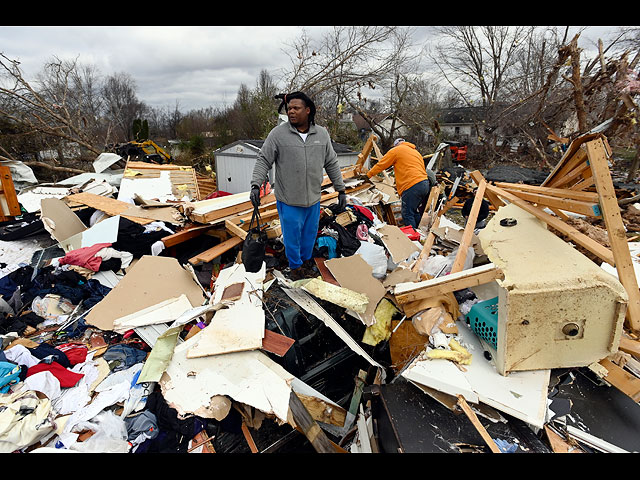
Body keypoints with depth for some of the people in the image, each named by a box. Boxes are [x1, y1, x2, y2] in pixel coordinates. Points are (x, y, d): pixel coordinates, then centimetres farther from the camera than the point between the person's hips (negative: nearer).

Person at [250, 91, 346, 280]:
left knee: (310, 233, 19)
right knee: (292, 235, 9)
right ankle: (295, 266, 33)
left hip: (313, 199, 4)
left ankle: (306, 258, 45)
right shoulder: (278, 134, -9)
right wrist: (256, 185, -19)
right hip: (288, 200, -3)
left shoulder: (322, 134, 2)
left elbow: (332, 163, 8)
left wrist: (341, 190, 7)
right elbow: (263, 160, -6)